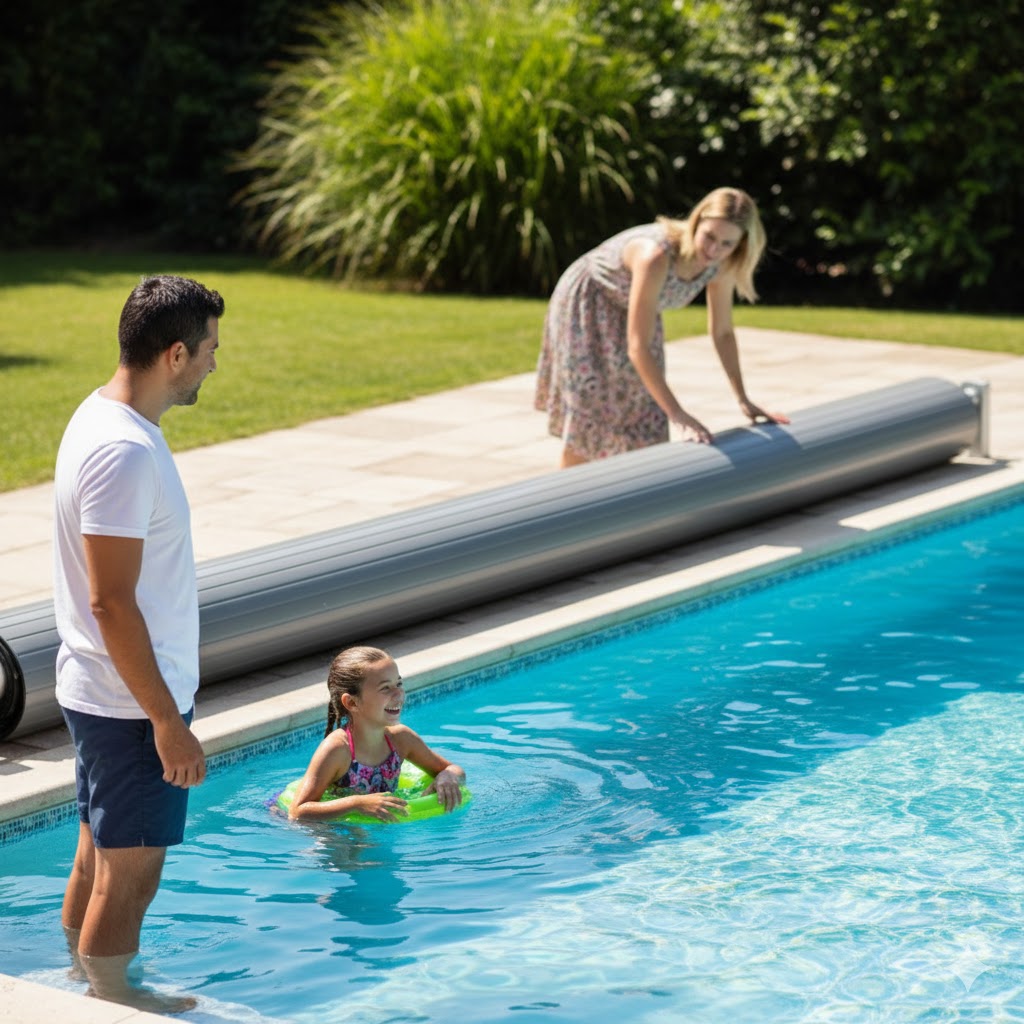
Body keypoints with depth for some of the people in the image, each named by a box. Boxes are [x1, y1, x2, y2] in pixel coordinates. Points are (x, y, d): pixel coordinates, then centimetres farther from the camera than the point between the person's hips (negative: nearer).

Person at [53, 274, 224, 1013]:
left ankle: (88, 994, 33)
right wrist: (167, 719, -21)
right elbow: (110, 602, -25)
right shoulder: (125, 452, -25)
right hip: (131, 702, -10)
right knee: (131, 874, 2)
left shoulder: (104, 417, 7)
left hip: (103, 693, 10)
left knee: (100, 859, 20)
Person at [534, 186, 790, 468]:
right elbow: (638, 348, -41)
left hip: (631, 312, 6)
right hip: (586, 307, -6)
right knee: (588, 420, -2)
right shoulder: (656, 256, -42)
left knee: (644, 425, 5)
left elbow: (722, 332, -5)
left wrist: (743, 400, -5)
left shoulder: (721, 264, -22)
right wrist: (678, 414, -40)